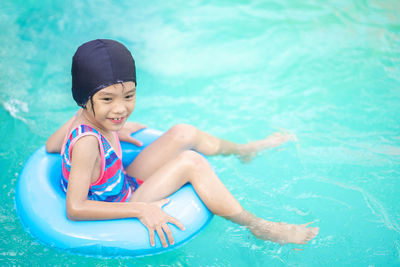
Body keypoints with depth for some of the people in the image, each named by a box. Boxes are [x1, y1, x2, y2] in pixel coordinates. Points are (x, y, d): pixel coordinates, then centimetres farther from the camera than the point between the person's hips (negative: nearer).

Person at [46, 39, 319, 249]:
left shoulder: (87, 116, -12)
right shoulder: (87, 143, -35)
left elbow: (51, 145, 7)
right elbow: (75, 208, -36)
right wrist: (140, 210, -33)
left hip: (123, 185, 9)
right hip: (116, 213, -9)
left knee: (183, 134, 6)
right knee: (190, 163, -22)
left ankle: (244, 149, 35)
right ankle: (258, 226, -8)